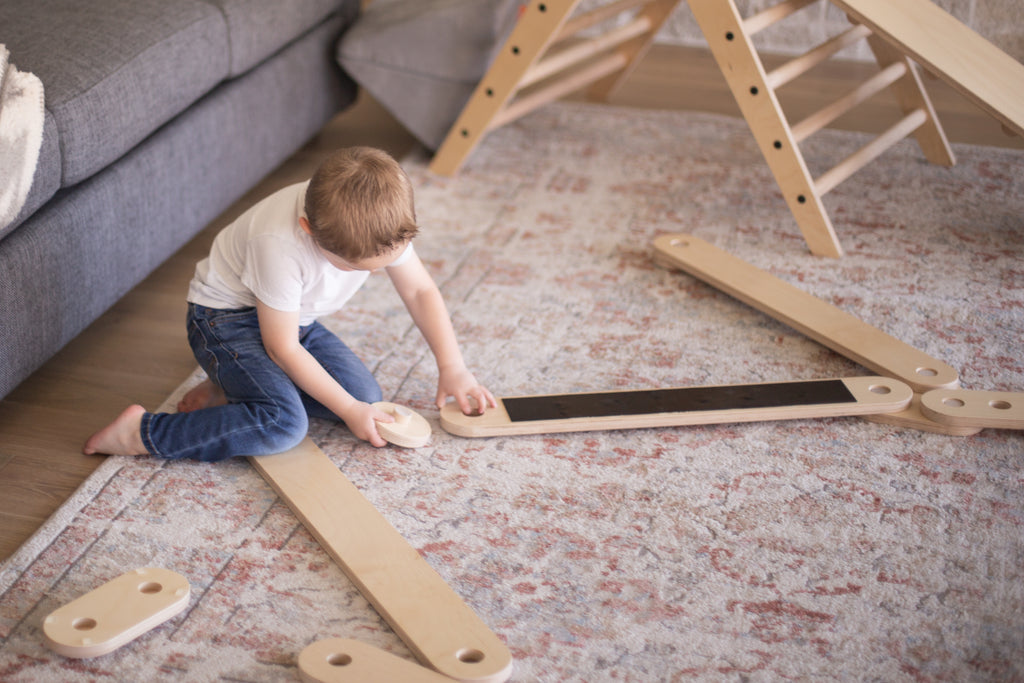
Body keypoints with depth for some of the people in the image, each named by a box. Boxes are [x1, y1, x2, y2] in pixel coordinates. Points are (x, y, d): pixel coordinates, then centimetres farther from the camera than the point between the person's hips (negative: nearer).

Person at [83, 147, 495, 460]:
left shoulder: (382, 222, -21)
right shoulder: (280, 246, -37)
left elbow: (420, 291, -4)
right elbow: (283, 347, -26)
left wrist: (452, 367, -11)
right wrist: (348, 410, -21)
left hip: (297, 318, 8)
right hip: (224, 316, -8)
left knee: (365, 394, -8)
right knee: (284, 425, -28)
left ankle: (229, 391, 1)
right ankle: (142, 432, -18)